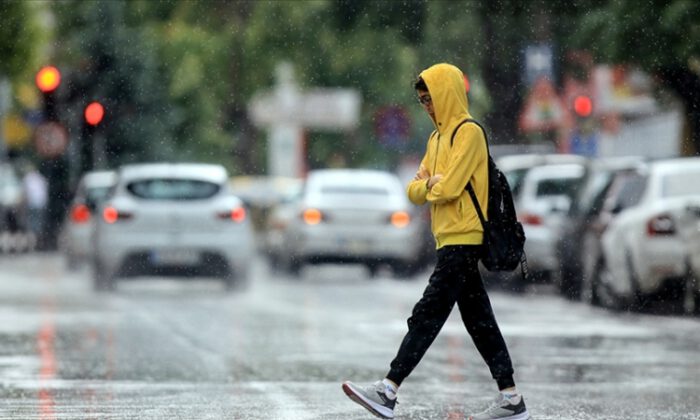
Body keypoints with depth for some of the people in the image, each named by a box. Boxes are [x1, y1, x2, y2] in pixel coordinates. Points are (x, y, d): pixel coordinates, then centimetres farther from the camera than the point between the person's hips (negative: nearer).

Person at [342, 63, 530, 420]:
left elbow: (448, 188, -18)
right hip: (451, 241, 10)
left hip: (462, 241, -10)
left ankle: (388, 391, -15)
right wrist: (429, 184, -4)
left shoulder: (469, 133, -10)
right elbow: (415, 191, 17)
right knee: (479, 321, 8)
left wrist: (430, 185, 2)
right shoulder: (437, 138, 19)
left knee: (427, 316, -12)